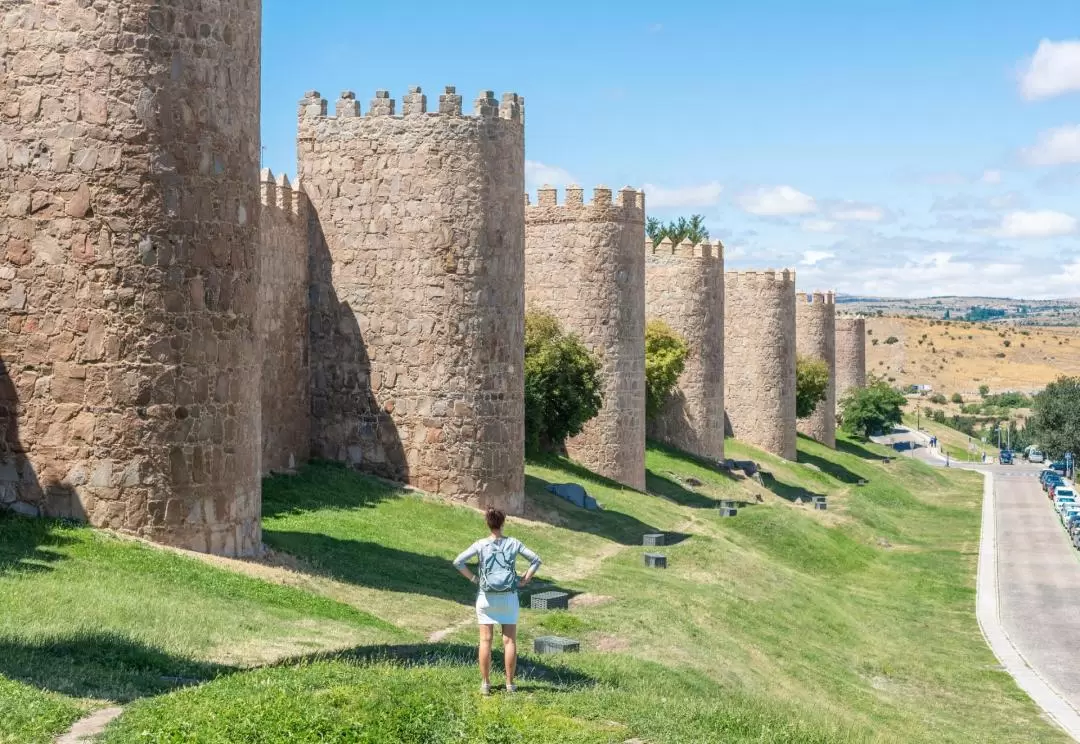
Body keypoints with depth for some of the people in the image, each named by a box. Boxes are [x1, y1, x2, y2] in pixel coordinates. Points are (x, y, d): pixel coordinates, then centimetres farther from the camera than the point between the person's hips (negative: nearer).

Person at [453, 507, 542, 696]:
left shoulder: (480, 545, -5)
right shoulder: (513, 543, -3)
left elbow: (458, 562, -10)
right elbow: (536, 560, -3)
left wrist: (474, 578, -2)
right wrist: (524, 580, 1)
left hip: (486, 597, -1)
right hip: (509, 597, 1)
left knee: (485, 641, 5)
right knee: (509, 640, 6)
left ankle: (485, 684, 7)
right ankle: (510, 684, 8)